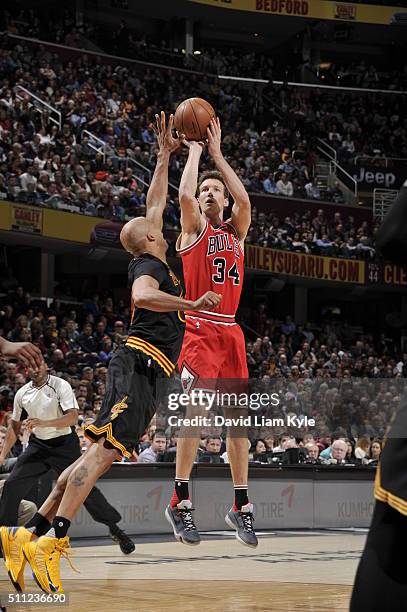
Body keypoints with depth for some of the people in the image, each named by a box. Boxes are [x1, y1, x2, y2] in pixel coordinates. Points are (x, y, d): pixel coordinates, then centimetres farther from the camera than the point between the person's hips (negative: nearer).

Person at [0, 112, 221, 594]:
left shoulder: (149, 262, 24)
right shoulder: (149, 264, -1)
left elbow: (154, 204, 35)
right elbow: (143, 297, -25)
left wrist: (165, 156, 37)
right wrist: (192, 304, -23)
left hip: (144, 373, 9)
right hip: (138, 365, -9)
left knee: (98, 454, 3)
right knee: (103, 451, -20)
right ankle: (51, 542, -30)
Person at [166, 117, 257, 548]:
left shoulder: (236, 231, 17)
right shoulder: (193, 227, 6)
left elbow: (244, 199, -2)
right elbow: (184, 194, -15)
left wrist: (217, 154, 1)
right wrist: (195, 151, -2)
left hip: (231, 334, 5)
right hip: (199, 331, -5)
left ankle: (241, 507, 12)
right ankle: (180, 502, -15)